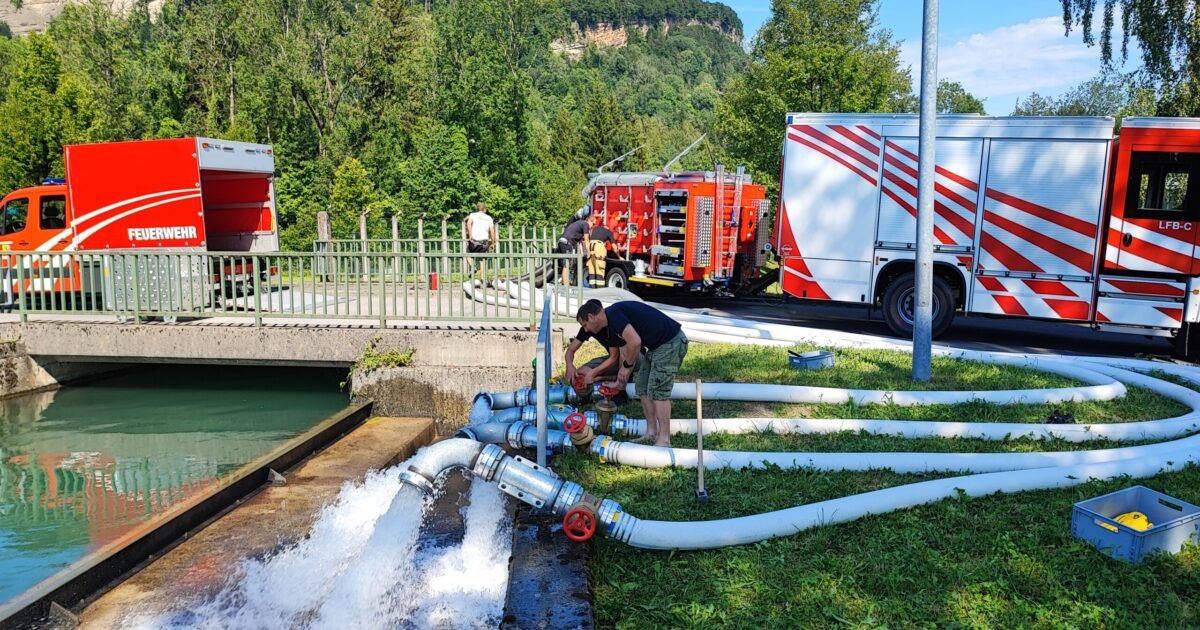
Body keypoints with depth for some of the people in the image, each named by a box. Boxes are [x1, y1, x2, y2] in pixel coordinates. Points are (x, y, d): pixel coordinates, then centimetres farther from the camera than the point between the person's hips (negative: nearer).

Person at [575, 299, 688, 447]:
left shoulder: (613, 314, -18)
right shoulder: (613, 326, 13)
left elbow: (634, 342, -28)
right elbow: (624, 353, 24)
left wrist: (626, 366, -13)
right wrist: (620, 382, 31)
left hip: (671, 342, -10)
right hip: (657, 346, 10)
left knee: (658, 391, -9)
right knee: (642, 388, 12)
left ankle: (664, 440, -3)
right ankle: (651, 434, 19)